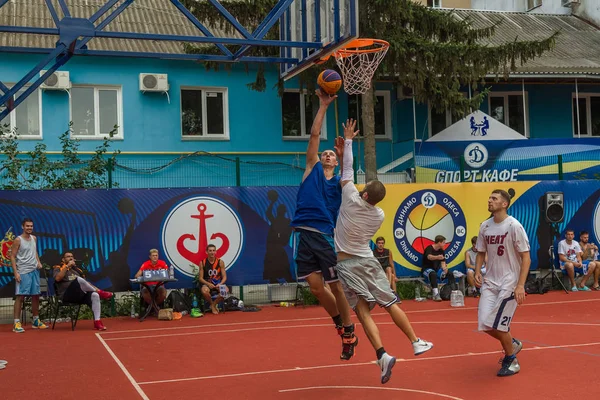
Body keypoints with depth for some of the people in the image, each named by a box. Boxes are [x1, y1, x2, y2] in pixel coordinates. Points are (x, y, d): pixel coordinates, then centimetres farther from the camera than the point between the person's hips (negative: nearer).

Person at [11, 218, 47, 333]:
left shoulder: (34, 238, 11)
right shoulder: (18, 240, -7)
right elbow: (12, 257, -8)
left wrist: (39, 262, 6)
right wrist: (15, 272, -16)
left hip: (34, 271, 6)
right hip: (23, 272, -6)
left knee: (36, 296, 10)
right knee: (20, 296, -9)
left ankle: (36, 321, 22)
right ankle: (16, 323, -8)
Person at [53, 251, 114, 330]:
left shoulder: (76, 269, 26)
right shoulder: (58, 268, 10)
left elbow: (85, 282, 25)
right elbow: (57, 278, -13)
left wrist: (95, 288, 7)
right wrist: (67, 266, -9)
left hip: (80, 295, 5)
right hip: (67, 296, -5)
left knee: (94, 295, -26)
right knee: (78, 279, -32)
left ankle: (97, 322, -29)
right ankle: (100, 292, -15)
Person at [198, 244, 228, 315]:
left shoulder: (220, 262, 0)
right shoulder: (203, 263, -3)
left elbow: (224, 277, 1)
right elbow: (200, 278, -2)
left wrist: (220, 284, -20)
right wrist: (208, 284, -20)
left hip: (218, 284, 1)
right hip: (207, 284, -1)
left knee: (226, 290, -32)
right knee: (204, 291, -38)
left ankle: (214, 304, -5)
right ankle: (212, 304, -5)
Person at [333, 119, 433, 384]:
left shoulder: (351, 200, -13)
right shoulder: (379, 215, 1)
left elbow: (347, 169, -5)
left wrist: (348, 140, 5)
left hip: (346, 264, -4)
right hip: (367, 260, 4)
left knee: (363, 311, -7)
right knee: (391, 304, 10)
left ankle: (382, 355, -17)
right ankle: (416, 342, 12)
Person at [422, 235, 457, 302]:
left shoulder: (441, 251, 9)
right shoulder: (429, 248, -13)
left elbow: (443, 263, 6)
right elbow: (429, 257, -35)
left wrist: (444, 268, -19)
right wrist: (437, 257, -57)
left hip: (437, 270, 7)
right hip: (427, 269, -7)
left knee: (450, 274, -13)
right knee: (433, 274, -39)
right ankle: (436, 295, -46)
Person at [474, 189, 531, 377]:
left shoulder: (514, 226, -13)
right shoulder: (484, 226, 4)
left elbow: (526, 257, -13)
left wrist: (520, 285, -20)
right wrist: (477, 272, -1)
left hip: (509, 282, -6)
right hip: (490, 282, 6)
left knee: (498, 324, -8)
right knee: (485, 323, 0)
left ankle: (511, 361, 16)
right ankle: (512, 344, 29)